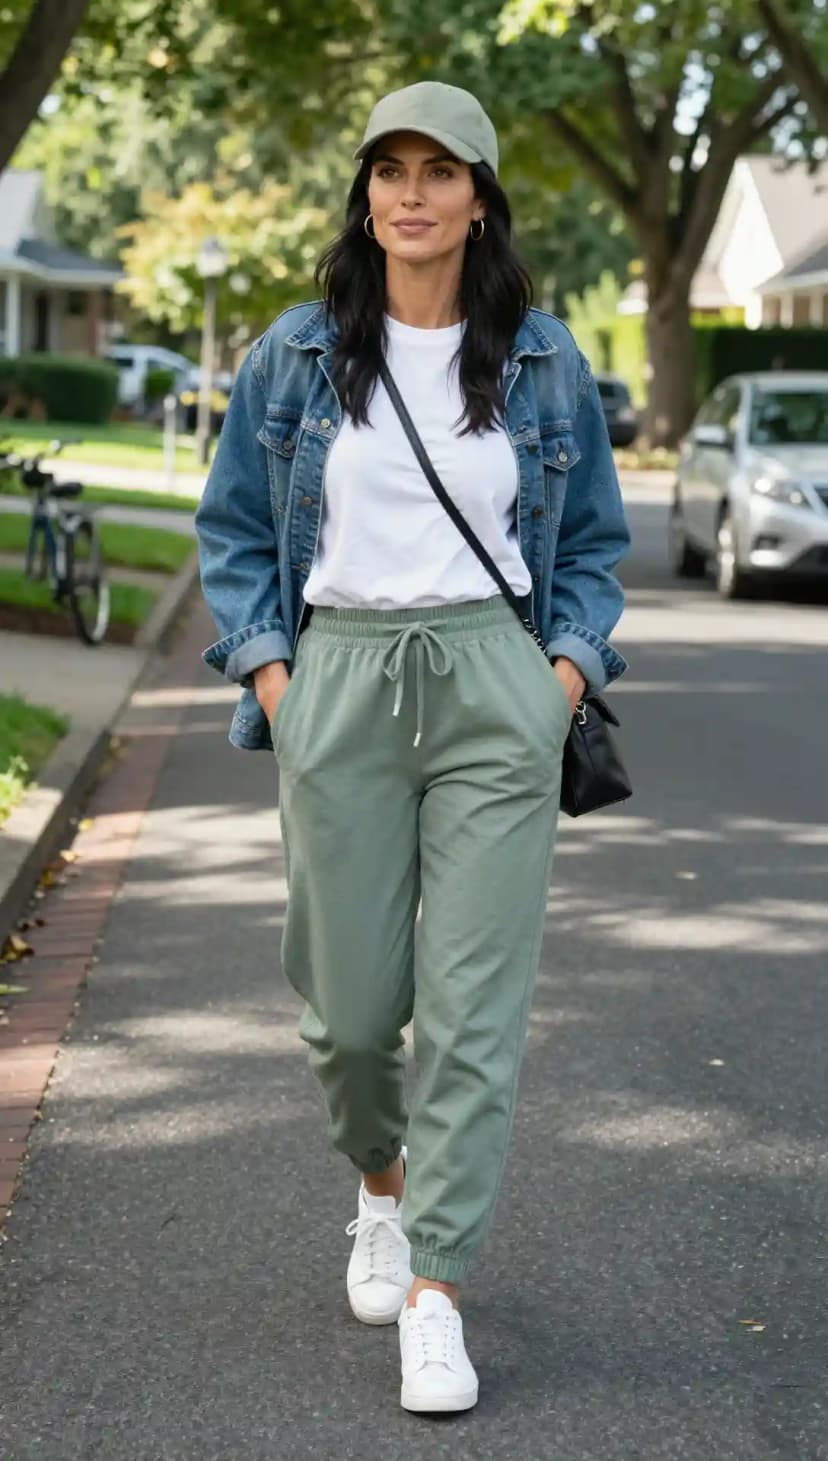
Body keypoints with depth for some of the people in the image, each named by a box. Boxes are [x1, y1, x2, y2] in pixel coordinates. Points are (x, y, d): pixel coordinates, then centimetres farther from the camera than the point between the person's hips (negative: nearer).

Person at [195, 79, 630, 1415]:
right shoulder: (295, 354, 5)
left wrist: (570, 673, -2)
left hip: (497, 688, 0)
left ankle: (434, 1294, 2)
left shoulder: (545, 361, 6)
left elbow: (592, 541, 13)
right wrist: (269, 675, -2)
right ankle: (383, 1186, 37)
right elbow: (232, 530, 10)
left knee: (475, 1001, -5)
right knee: (350, 996, 5)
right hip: (340, 685, 1)